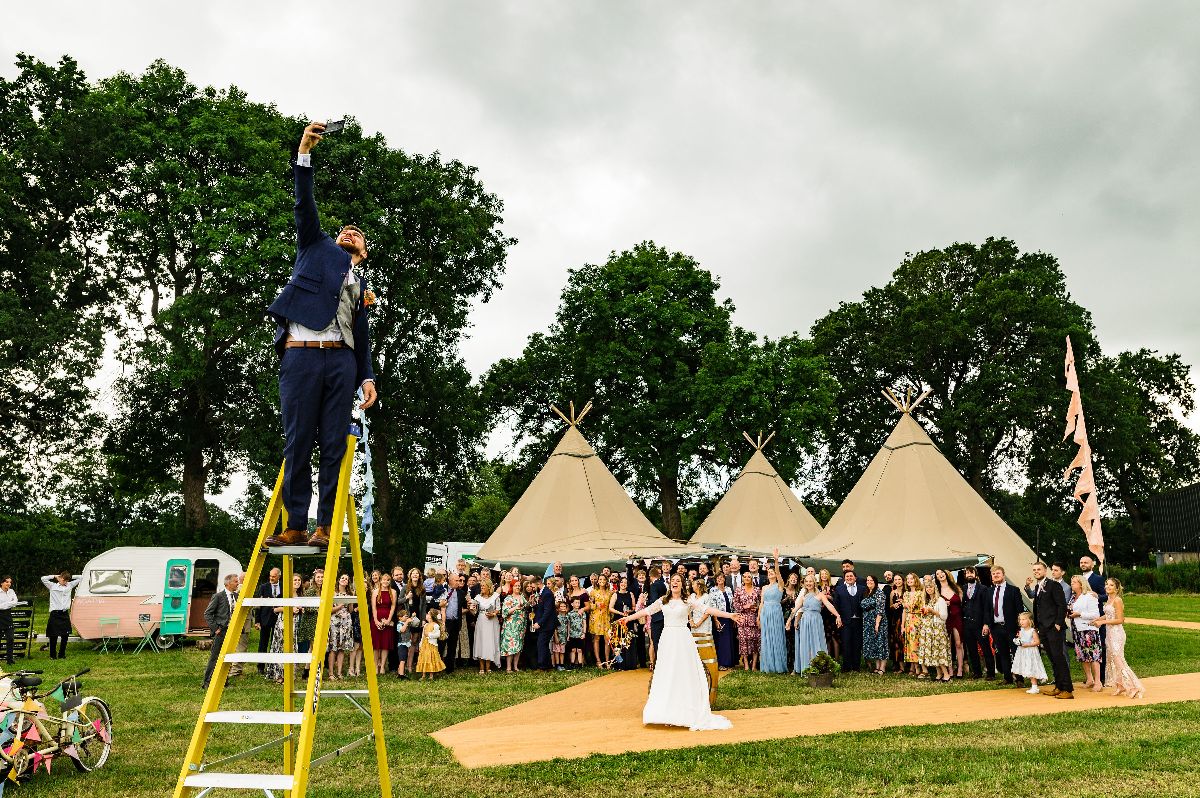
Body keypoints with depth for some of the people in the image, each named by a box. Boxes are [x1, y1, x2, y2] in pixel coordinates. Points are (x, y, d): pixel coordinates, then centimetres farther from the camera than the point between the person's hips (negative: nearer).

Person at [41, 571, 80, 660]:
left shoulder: (70, 586, 13)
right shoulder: (53, 586, 5)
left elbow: (80, 578, 18)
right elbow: (43, 579, -5)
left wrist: (69, 577, 13)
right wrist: (54, 576, 4)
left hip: (65, 614, 3)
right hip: (55, 614, -3)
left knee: (65, 636, 4)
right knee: (53, 636, -1)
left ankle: (62, 655, 15)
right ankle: (53, 655, 11)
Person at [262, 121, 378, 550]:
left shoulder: (361, 286, 24)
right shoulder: (317, 247, 20)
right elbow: (305, 205, 7)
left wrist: (367, 378, 4)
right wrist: (304, 153, -3)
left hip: (341, 361, 2)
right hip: (301, 355, -2)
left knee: (334, 444, -3)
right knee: (298, 442, -3)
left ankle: (326, 526, -2)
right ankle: (295, 525, 1)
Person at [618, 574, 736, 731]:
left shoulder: (688, 601, 0)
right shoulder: (663, 601, 9)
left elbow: (707, 609, -6)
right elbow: (646, 611, 12)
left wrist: (729, 615, -13)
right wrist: (628, 617, 12)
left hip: (683, 639, -3)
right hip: (667, 639, 3)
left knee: (685, 674, -2)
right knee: (667, 675, 2)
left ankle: (688, 713, 2)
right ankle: (669, 714, 6)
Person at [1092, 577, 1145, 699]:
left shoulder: (1117, 600, -16)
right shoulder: (1109, 599, 10)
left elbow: (1120, 620, -18)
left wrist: (1102, 622, -19)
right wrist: (1098, 619, 6)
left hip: (1117, 633, -9)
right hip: (1110, 633, 9)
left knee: (1118, 660, -7)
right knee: (1112, 659, 13)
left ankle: (1134, 687, -2)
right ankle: (1120, 685, 22)